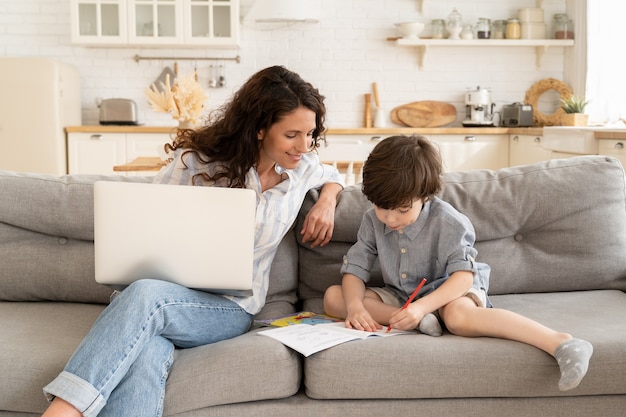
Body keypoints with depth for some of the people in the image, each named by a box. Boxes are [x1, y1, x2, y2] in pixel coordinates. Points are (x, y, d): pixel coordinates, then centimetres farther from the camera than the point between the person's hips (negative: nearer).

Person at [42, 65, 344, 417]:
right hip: (168, 289, 0)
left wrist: (327, 200, 9)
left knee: (146, 296, -37)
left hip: (231, 309, 0)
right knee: (145, 357, -41)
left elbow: (332, 176, 33)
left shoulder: (302, 168, 7)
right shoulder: (199, 159, -1)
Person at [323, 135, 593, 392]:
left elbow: (463, 274, -25)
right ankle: (417, 321, -26)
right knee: (333, 297, -13)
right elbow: (354, 269, -6)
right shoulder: (373, 221, -7)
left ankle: (559, 342, -46)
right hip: (399, 295, 6)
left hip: (449, 291, -6)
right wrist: (355, 306, -28)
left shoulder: (447, 222, -20)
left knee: (459, 316, -43)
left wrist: (423, 306, -40)